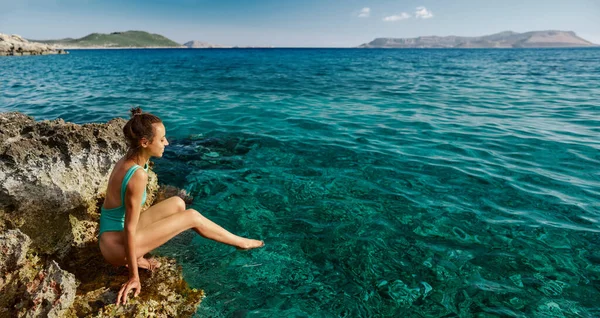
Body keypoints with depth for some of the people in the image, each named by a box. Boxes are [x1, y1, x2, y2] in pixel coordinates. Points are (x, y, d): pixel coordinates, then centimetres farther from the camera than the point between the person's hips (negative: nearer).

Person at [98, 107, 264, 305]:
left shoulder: (126, 161, 1)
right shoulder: (138, 174, -27)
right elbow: (130, 229, -25)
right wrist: (134, 277, -18)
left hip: (114, 236, 9)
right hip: (118, 246, -9)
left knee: (177, 204, 9)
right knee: (192, 217, -5)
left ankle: (138, 257, 7)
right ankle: (240, 242, 14)